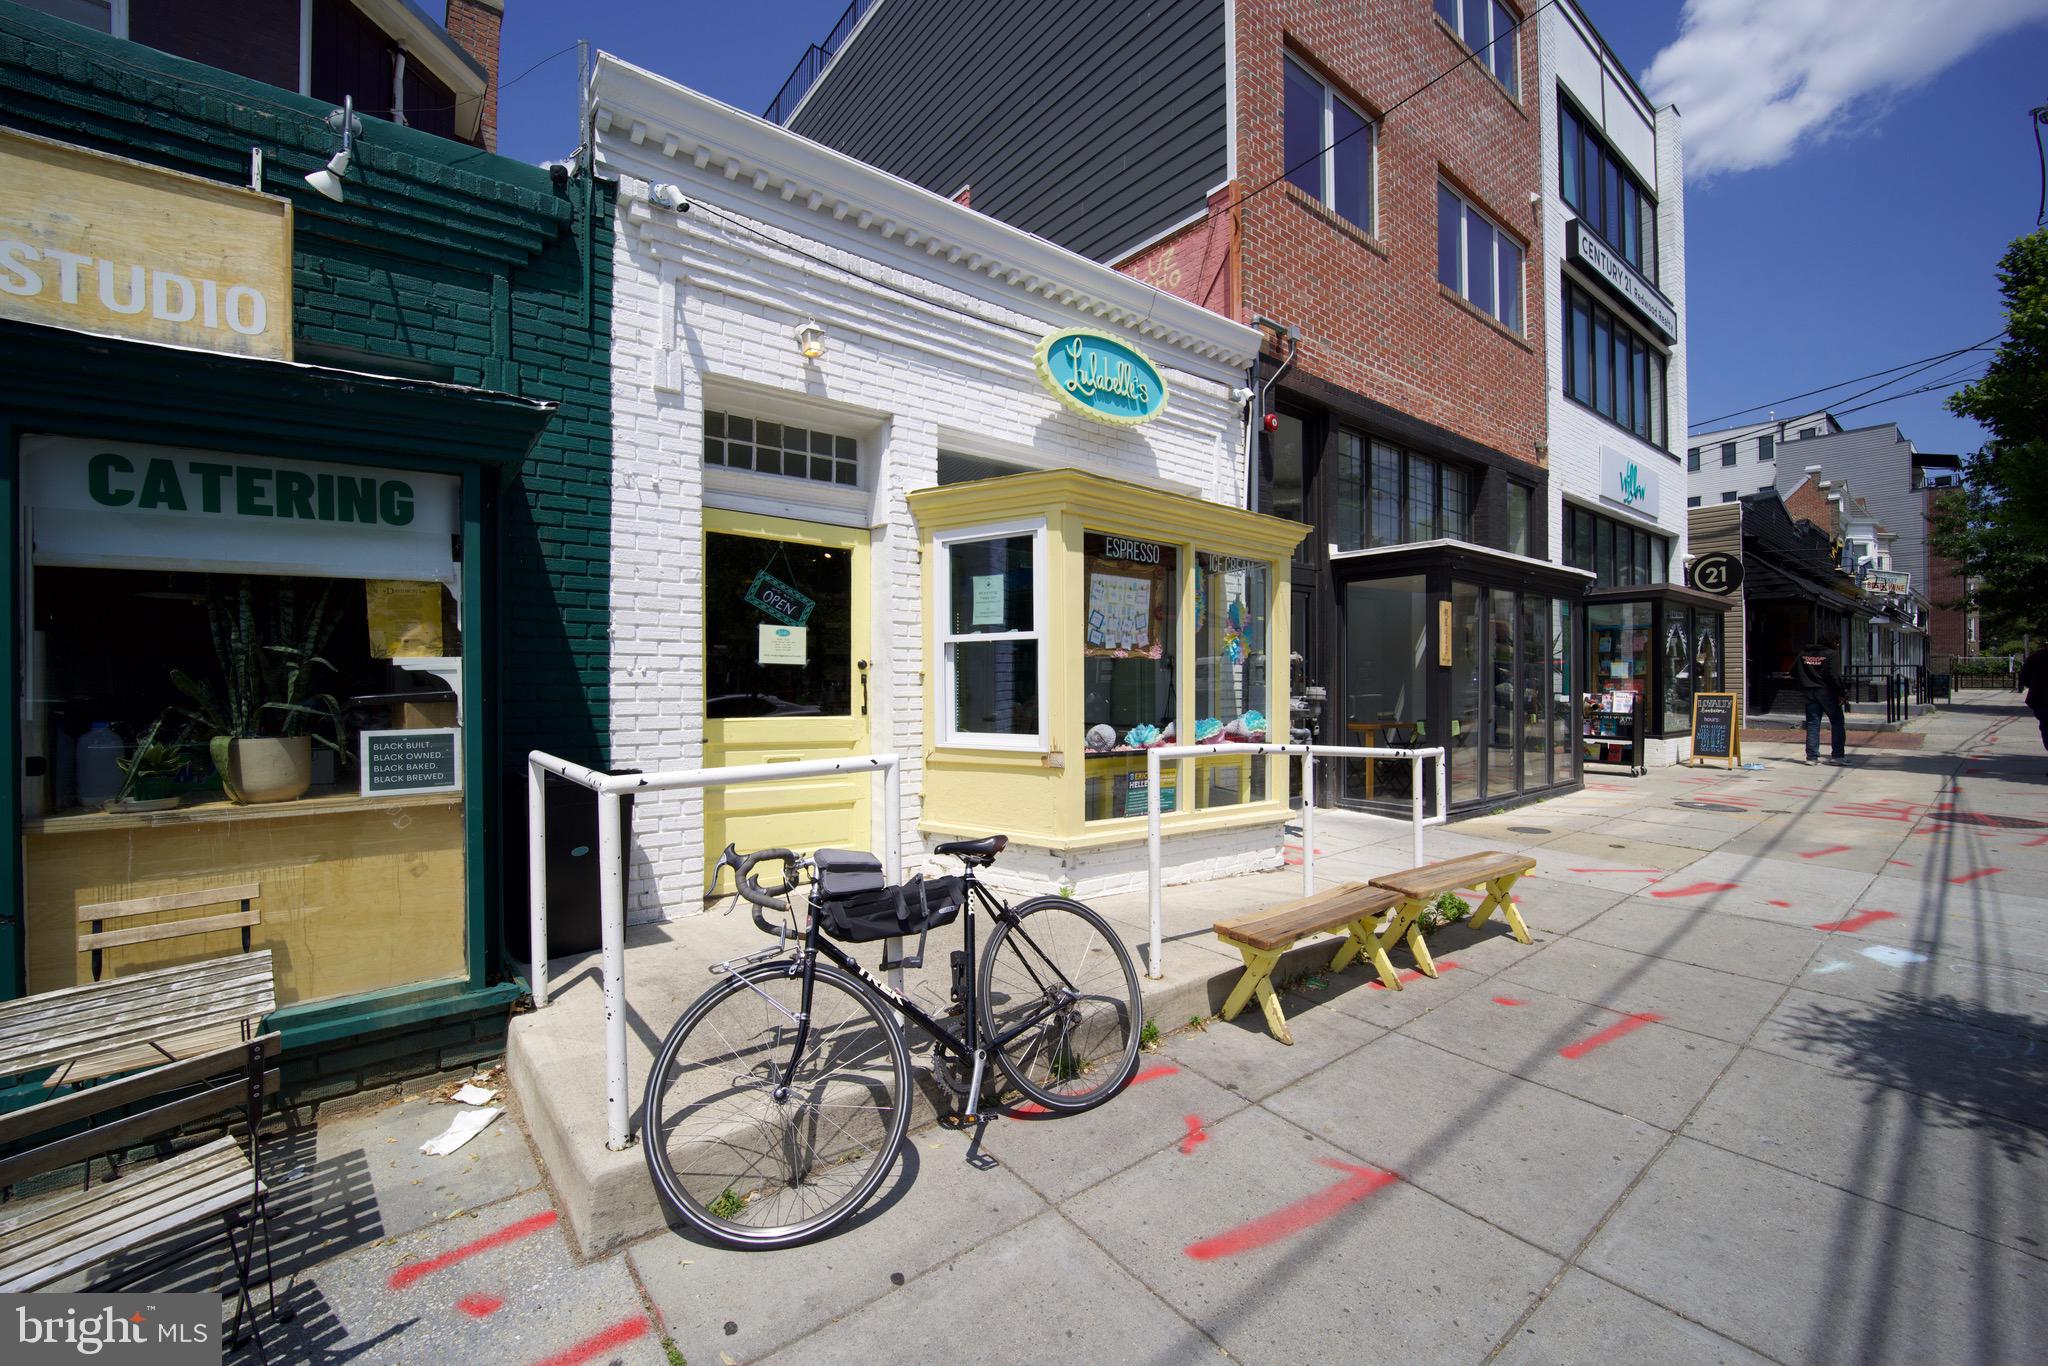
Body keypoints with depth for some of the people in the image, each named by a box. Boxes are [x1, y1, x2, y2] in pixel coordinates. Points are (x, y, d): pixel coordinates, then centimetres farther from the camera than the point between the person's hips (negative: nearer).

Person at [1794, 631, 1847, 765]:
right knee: (1837, 723, 6)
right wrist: (1840, 693, -9)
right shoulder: (1830, 654, -9)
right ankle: (1837, 755, 4)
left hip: (1810, 693, 5)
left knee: (1812, 724, 7)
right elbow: (1834, 675, -15)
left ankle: (1812, 756, 4)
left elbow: (1794, 672, 10)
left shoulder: (1803, 653, 7)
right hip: (1826, 692, -5)